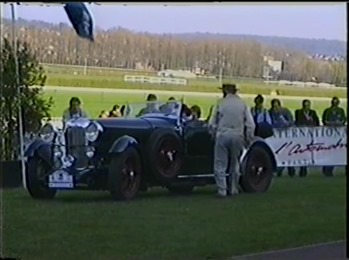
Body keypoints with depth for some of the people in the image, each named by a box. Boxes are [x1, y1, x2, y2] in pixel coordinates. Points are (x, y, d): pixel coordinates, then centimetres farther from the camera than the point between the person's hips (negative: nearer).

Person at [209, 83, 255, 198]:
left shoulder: (220, 102, -2)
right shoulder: (242, 103, 2)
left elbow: (212, 123, 1)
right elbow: (250, 124, 0)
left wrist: (214, 134, 17)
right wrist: (249, 139, 9)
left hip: (222, 136, -2)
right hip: (237, 136, 2)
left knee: (220, 164, 3)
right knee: (234, 164, 18)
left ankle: (222, 190, -5)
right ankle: (233, 189, 21)